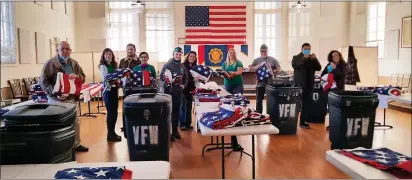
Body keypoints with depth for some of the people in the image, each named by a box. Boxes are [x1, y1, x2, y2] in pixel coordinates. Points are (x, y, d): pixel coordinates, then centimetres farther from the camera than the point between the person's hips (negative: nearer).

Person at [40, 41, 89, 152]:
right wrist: (55, 93, -23)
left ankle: (76, 144, 28)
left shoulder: (74, 63, 9)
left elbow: (83, 78, 11)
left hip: (72, 98, 6)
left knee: (75, 122, 14)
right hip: (56, 99, -6)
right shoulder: (50, 63, -8)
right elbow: (43, 82, -10)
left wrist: (77, 76, -13)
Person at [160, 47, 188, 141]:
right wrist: (169, 80, -22)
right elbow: (161, 76, -8)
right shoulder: (167, 64, -6)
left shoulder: (182, 66, 10)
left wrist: (183, 85, 0)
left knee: (176, 111, 11)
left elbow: (185, 78, 18)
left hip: (178, 91, 5)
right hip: (169, 91, -5)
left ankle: (175, 130, 22)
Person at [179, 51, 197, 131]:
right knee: (182, 107, 0)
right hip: (183, 89, -6)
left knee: (189, 107, 12)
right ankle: (182, 124, 7)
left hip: (191, 89, 6)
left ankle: (188, 123, 21)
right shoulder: (183, 65, -10)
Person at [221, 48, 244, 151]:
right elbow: (222, 73, 2)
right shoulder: (224, 64, 11)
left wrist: (232, 73, -31)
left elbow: (240, 72, -12)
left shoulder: (238, 63, 2)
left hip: (237, 85, -3)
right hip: (227, 85, 3)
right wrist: (226, 75, -21)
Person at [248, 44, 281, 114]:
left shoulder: (273, 60, 2)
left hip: (270, 84, -1)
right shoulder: (256, 60, 5)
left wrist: (273, 73, -16)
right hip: (260, 84, 1)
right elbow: (250, 69, 1)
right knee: (259, 101, 7)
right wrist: (256, 67, -16)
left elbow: (279, 69, 1)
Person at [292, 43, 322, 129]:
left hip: (309, 84, 4)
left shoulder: (312, 58, 12)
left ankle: (303, 122, 13)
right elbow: (294, 65, -16)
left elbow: (319, 68, 1)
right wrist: (304, 58, -24)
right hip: (299, 84, -4)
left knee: (307, 103, 5)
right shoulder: (296, 57, 3)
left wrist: (315, 59, -14)